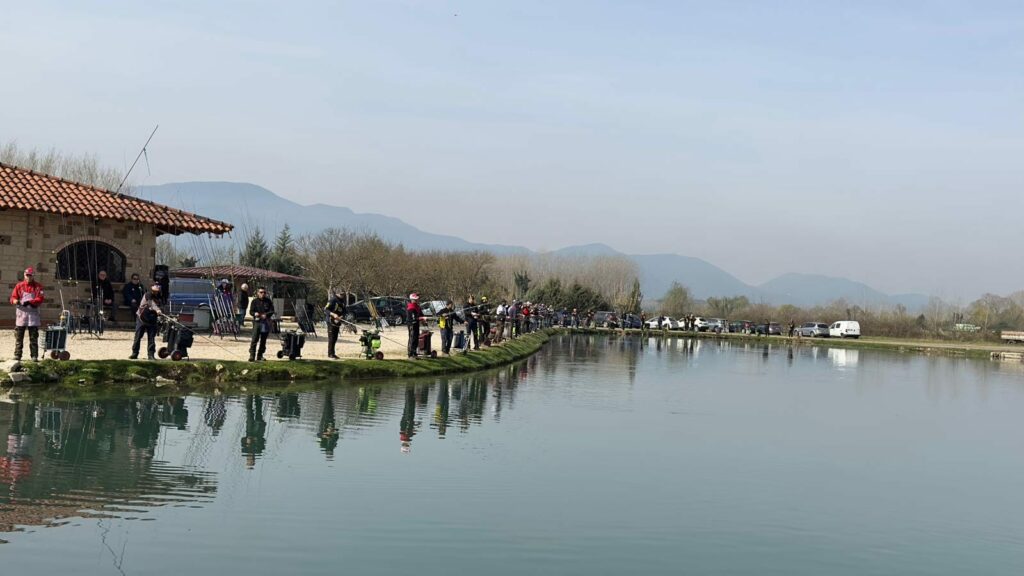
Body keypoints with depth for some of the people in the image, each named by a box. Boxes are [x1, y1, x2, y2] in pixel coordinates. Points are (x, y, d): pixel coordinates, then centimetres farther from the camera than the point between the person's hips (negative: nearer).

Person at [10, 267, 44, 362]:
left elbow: (41, 299, -7)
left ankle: (34, 356, 3)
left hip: (33, 314, -1)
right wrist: (16, 301, -21)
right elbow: (13, 298, 3)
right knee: (19, 336, 1)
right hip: (21, 313, 1)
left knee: (34, 337, 1)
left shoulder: (38, 286, 4)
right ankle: (17, 355, 6)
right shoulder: (19, 286, 8)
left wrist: (29, 302, -21)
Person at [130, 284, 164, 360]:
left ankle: (151, 354, 4)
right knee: (137, 337, 2)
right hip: (142, 319, -3)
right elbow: (152, 304, -28)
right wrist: (157, 310, -46)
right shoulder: (147, 296, -10)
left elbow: (161, 308, 5)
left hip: (152, 321, 3)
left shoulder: (160, 299, 4)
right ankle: (134, 353, 11)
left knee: (151, 338, -1)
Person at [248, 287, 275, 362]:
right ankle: (252, 355, -12)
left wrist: (266, 315, -17)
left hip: (266, 322, 2)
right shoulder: (255, 301, 5)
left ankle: (260, 356, 17)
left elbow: (272, 311, 2)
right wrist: (255, 314, -20)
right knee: (254, 339, -12)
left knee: (263, 340, 8)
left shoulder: (268, 301, 8)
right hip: (257, 322, -2)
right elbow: (251, 311, 2)